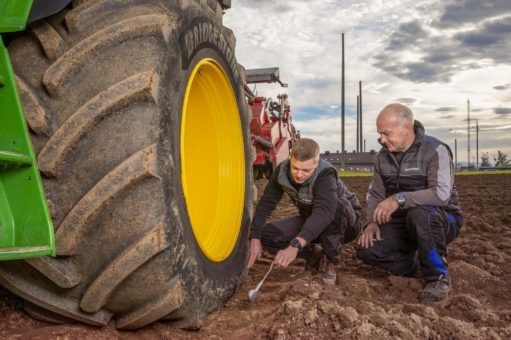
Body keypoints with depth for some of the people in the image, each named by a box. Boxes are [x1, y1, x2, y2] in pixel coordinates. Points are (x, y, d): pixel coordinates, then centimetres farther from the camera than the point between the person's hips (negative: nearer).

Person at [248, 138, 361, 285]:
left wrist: (295, 245, -62)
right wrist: (255, 238, -27)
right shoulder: (282, 171, -18)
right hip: (310, 220, 5)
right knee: (266, 234, -14)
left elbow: (324, 211, -51)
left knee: (337, 206, -40)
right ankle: (314, 254, 4)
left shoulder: (325, 174, -35)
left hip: (345, 222, -5)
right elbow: (266, 204, -15)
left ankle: (329, 259, -16)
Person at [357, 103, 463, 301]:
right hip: (403, 223, 6)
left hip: (442, 221, -5)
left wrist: (400, 199, -39)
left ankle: (439, 276, -17)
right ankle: (416, 265, 8)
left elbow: (442, 193, -32)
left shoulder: (435, 151, -18)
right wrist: (371, 222, -9)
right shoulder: (383, 156, 3)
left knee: (419, 214, -40)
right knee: (366, 249, -17)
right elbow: (375, 194, 9)